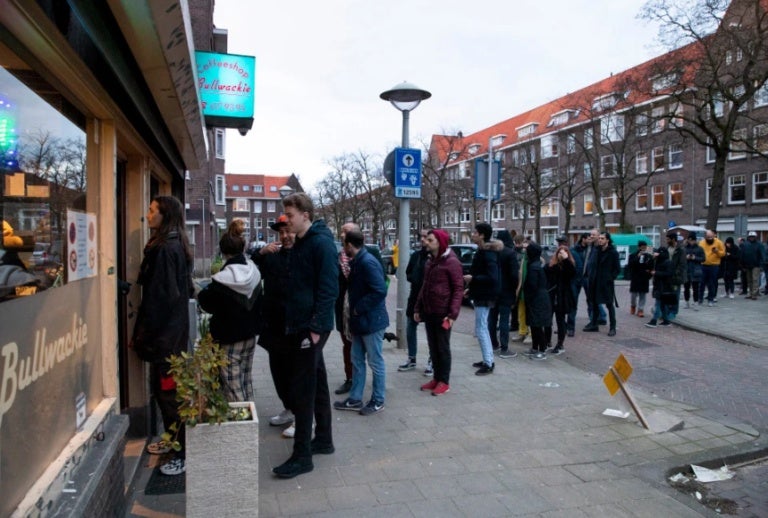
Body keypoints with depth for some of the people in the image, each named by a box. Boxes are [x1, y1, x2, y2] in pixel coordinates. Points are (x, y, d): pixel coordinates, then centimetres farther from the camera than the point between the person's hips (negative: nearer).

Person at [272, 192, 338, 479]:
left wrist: (316, 326, -23)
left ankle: (302, 456, 6)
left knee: (301, 389, -5)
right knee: (316, 383, 17)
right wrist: (291, 321, 16)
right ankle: (323, 439, 30)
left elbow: (329, 288, -21)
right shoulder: (301, 243, 15)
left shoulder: (321, 243, -15)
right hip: (299, 325, 10)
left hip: (311, 327, -10)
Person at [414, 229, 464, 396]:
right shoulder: (430, 261, 11)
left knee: (443, 347, 4)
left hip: (442, 313, -7)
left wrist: (453, 313, -21)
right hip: (428, 311, 7)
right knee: (432, 347, 13)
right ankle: (436, 378, 25)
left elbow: (458, 289, -15)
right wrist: (418, 308, 12)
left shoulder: (451, 261, -13)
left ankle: (444, 381, 16)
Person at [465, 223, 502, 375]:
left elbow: (492, 277, -26)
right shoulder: (482, 251, 12)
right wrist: (471, 288, 14)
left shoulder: (488, 254, -19)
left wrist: (472, 278, -21)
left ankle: (488, 364, 0)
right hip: (480, 295, 10)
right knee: (483, 328, 15)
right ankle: (488, 359, 24)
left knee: (480, 329, -6)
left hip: (484, 297, -10)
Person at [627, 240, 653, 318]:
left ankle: (640, 310, 6)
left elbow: (652, 267, 12)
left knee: (642, 294, 2)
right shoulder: (633, 256, 0)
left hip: (644, 279, 1)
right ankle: (633, 306, 29)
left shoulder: (649, 256, 6)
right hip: (635, 278, -1)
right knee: (634, 294, 3)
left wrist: (649, 271, -6)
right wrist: (637, 257, -18)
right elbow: (630, 265, -13)